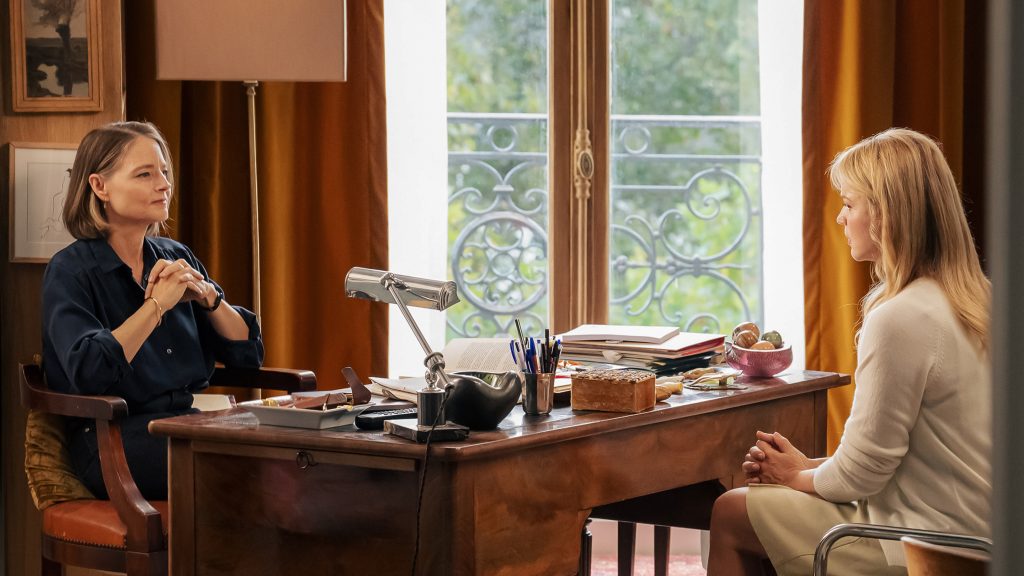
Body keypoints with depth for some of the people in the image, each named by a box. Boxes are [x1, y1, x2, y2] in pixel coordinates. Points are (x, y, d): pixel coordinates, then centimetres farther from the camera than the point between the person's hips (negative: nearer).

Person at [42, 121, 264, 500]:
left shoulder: (175, 258, 14)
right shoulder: (70, 271, -5)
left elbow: (248, 353, 12)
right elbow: (88, 373, -22)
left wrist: (207, 296, -5)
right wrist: (158, 303, -15)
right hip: (112, 442, -6)